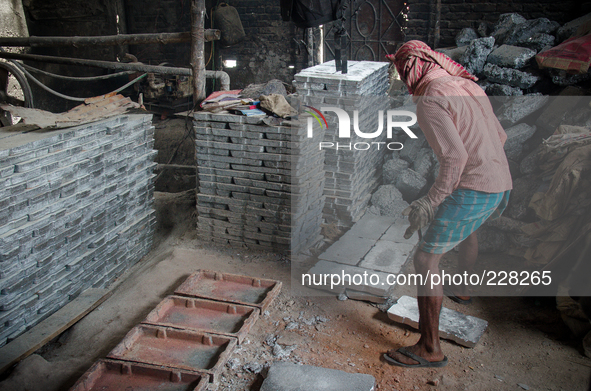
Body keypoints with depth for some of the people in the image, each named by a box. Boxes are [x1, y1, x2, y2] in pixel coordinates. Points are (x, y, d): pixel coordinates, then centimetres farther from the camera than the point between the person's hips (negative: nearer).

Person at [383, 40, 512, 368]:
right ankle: (461, 287, 61)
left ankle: (430, 349, 1)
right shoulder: (470, 87, 13)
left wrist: (430, 202, -24)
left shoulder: (430, 102, -15)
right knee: (467, 230, 37)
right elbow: (500, 137, 21)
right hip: (500, 184, 10)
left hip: (471, 189, -9)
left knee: (425, 260, -5)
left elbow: (455, 156, -27)